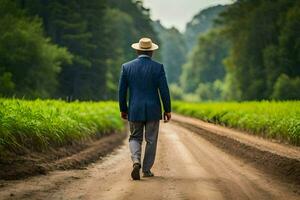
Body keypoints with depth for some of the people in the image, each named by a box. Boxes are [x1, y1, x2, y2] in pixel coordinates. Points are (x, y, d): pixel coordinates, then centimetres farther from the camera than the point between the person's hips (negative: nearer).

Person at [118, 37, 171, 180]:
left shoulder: (127, 67, -2)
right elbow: (164, 91, -8)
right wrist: (167, 110, 2)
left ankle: (136, 162, -13)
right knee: (151, 140, 11)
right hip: (153, 110, -1)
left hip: (134, 110, 1)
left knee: (135, 138, 13)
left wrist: (123, 109, 12)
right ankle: (146, 170, 15)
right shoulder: (158, 67, -7)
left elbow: (122, 91, 1)